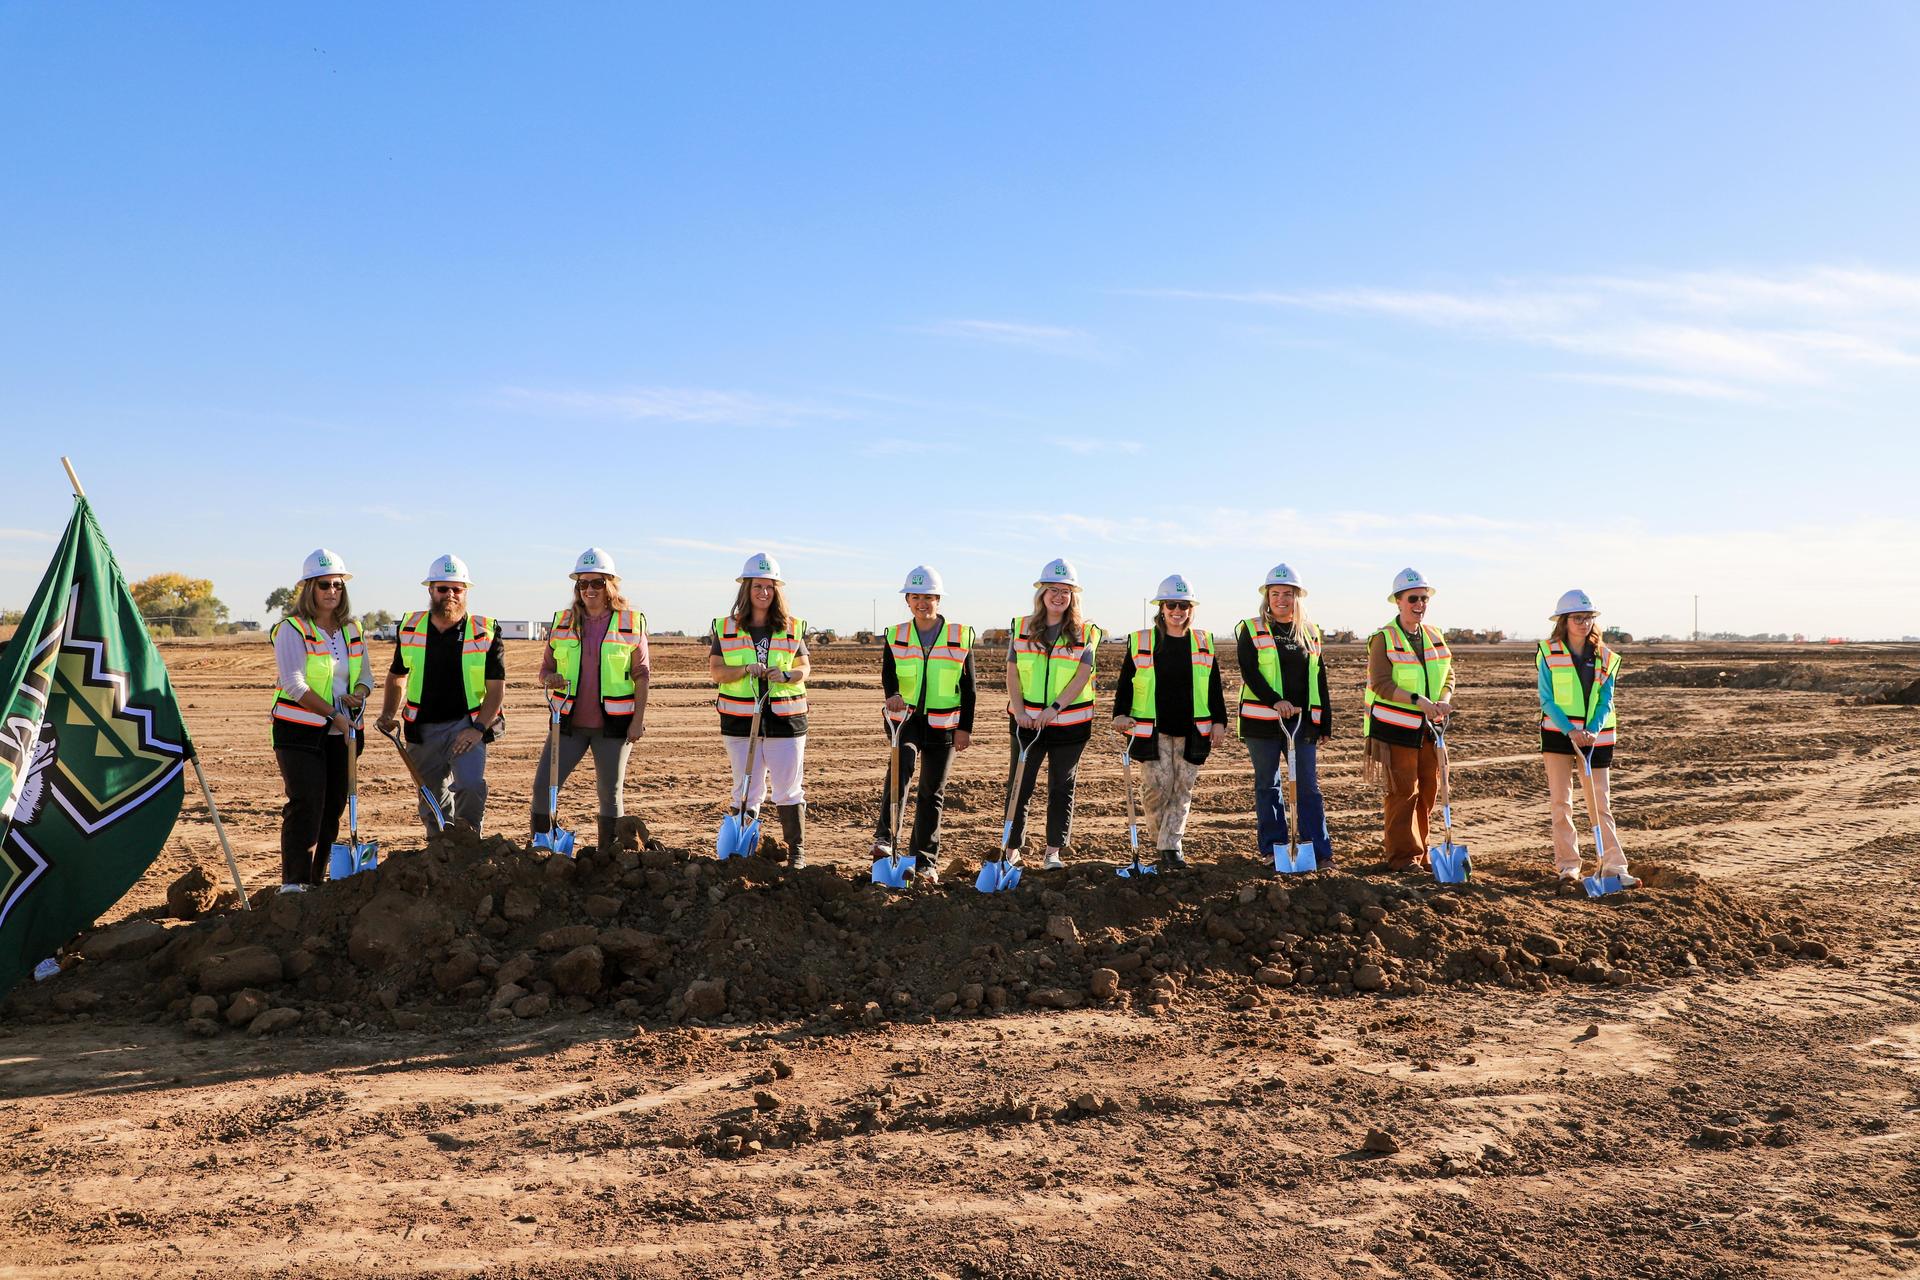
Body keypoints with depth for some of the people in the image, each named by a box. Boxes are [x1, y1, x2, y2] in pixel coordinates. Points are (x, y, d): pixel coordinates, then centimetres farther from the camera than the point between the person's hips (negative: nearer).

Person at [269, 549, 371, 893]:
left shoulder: (352, 630, 12)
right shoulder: (292, 629, -6)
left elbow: (366, 675, 16)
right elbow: (294, 684, -15)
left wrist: (358, 695, -7)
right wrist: (333, 715, -19)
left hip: (342, 734, 6)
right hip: (300, 733, -6)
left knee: (333, 807, 7)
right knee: (306, 806, -11)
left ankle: (316, 882, 16)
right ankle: (292, 883, -5)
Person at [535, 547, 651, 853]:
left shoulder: (631, 622, 0)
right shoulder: (563, 621, 7)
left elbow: (642, 674, 0)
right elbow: (546, 667, 12)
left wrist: (638, 719, -6)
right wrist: (549, 679, -12)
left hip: (613, 724, -2)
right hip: (569, 723, 2)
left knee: (611, 793, 5)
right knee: (543, 787, -4)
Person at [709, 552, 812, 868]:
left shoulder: (793, 628, 6)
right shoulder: (726, 628, 4)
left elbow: (805, 667, 8)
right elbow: (716, 671, 0)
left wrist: (786, 675, -14)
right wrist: (746, 669, -18)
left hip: (786, 719, 0)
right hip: (740, 721, 0)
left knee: (789, 791, 4)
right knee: (746, 791, 8)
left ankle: (797, 850, 16)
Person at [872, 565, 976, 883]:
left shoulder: (960, 636, 1)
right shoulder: (896, 637, 4)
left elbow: (968, 688, 2)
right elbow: (888, 674, -8)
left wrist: (965, 727, -3)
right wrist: (893, 695, -31)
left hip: (944, 725, 0)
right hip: (905, 718, 0)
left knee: (933, 792, 6)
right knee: (902, 763, -29)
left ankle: (925, 860, 17)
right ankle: (885, 839, -29)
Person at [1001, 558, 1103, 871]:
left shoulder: (1085, 633, 0)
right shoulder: (1021, 628, 6)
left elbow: (1082, 677, -9)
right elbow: (1012, 673, 3)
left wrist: (1054, 708, -20)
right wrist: (1019, 711, -10)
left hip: (1070, 722, -1)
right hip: (1027, 721, 1)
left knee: (1061, 787, 7)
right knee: (1019, 785, 5)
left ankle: (1054, 852, 15)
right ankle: (1012, 848, 15)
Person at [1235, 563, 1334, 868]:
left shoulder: (1310, 633, 13)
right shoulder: (1252, 630, 1)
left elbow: (1319, 680, 15)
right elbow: (1249, 671, -10)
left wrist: (1325, 723, 11)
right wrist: (1275, 701, -23)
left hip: (1303, 720, 2)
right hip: (1263, 720, -2)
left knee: (1308, 786, 1)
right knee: (1267, 785, 5)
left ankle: (1320, 852, 3)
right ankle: (1271, 849, 13)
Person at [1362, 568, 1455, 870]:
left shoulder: (1435, 636, 10)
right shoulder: (1383, 638, -9)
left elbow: (1448, 675, 13)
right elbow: (1380, 684, -17)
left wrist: (1444, 700, -8)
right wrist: (1418, 700, -26)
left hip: (1429, 728, 6)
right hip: (1396, 728, -6)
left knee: (1429, 790, 10)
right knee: (1403, 792, -4)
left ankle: (1418, 850, 23)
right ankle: (1402, 856, 5)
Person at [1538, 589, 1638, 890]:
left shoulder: (1605, 658, 5)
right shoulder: (1548, 653, -3)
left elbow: (1606, 701, 0)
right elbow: (1547, 700, -7)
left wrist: (1593, 732, -16)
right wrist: (1570, 731, -19)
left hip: (1595, 737, 2)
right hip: (1558, 734, -2)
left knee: (1600, 803, 4)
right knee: (1561, 802, -2)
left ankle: (1613, 867, 6)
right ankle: (1568, 868, 4)